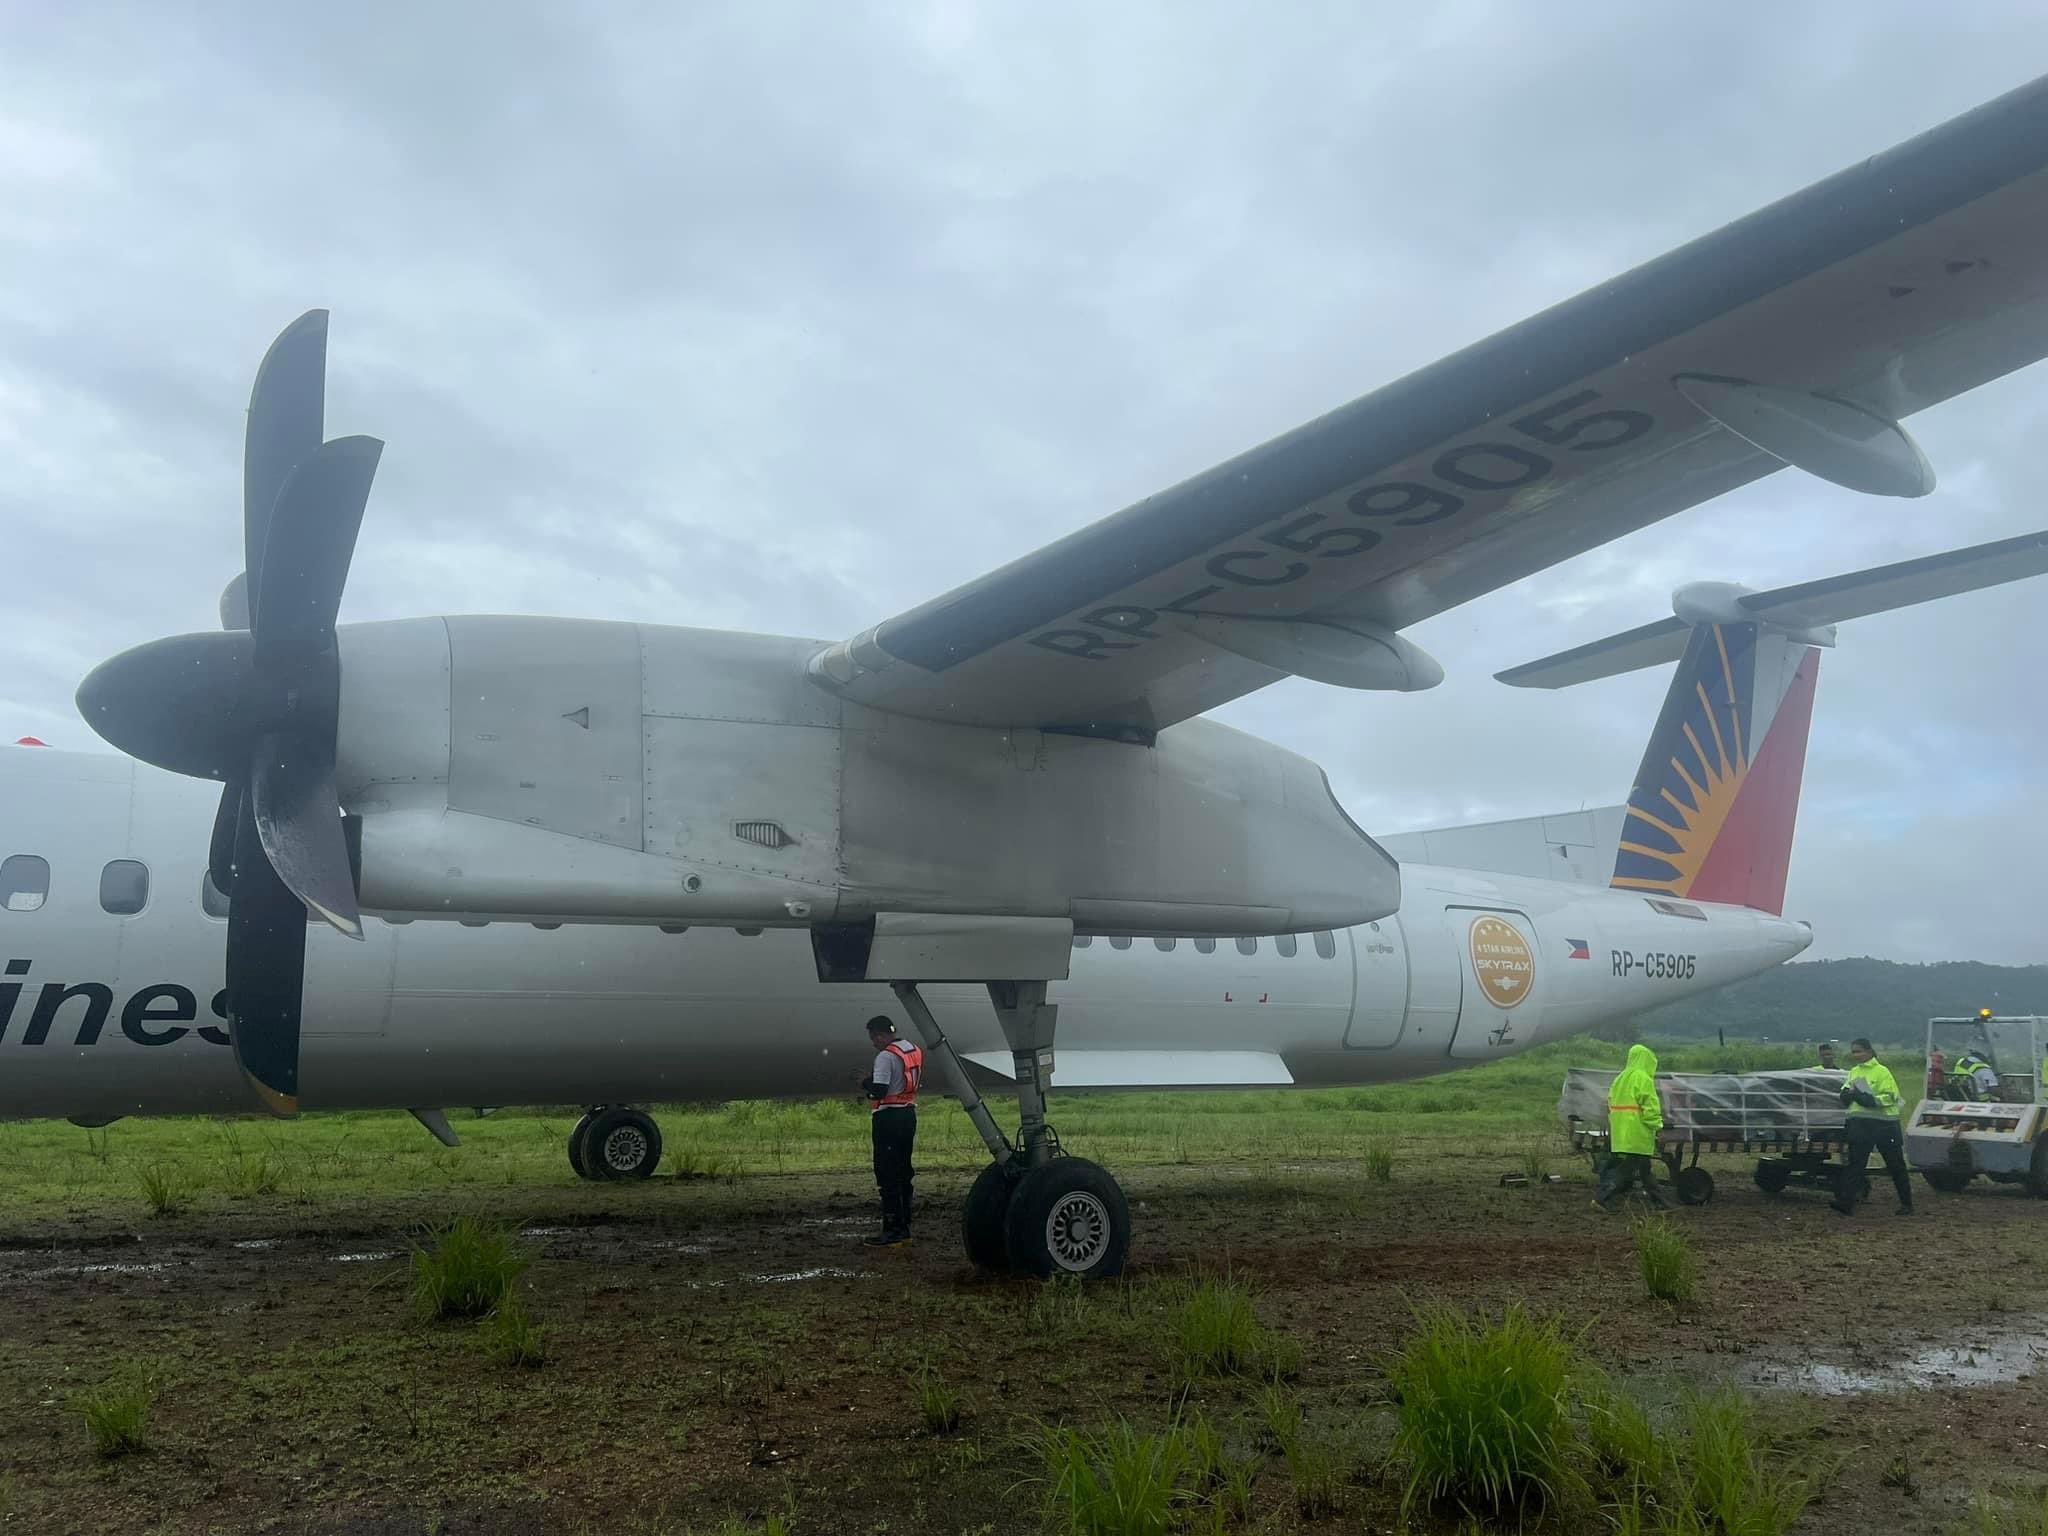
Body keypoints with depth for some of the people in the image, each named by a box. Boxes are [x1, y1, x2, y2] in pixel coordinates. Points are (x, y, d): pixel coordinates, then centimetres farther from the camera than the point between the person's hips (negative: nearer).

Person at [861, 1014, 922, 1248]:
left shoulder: (886, 1056, -15)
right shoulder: (914, 1051, 13)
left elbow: (878, 1091, -22)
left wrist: (868, 1081, -1)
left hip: (889, 1117, -9)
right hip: (909, 1113, 9)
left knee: (887, 1175, -6)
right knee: (903, 1172, 13)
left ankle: (892, 1230, -6)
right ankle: (904, 1227, 17)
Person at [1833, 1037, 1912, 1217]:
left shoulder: (1881, 1071, -6)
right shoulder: (1853, 1072, 14)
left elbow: (1891, 1096, -14)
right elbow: (1845, 1097, 18)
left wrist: (1871, 1100, -24)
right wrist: (1847, 1094, -5)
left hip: (1883, 1123, -6)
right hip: (1859, 1122, 6)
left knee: (1895, 1165, 6)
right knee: (1854, 1163, -1)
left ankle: (1906, 1203, 18)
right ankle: (1846, 1202, -6)